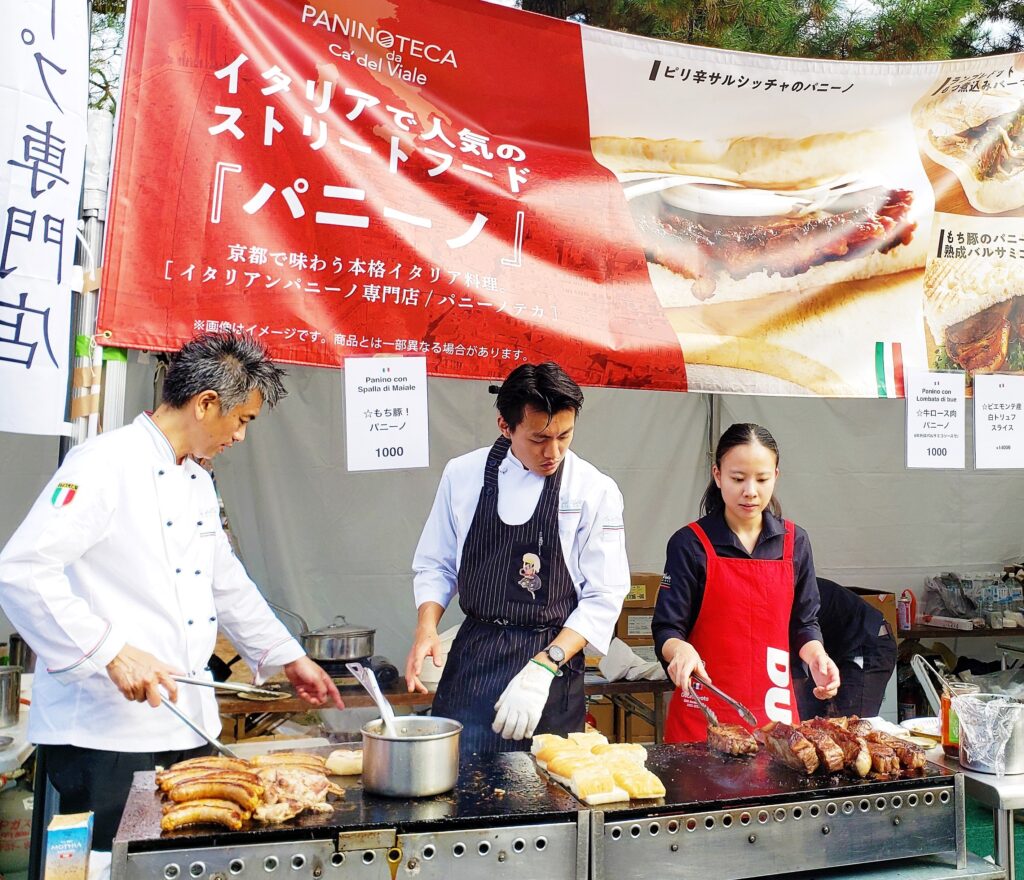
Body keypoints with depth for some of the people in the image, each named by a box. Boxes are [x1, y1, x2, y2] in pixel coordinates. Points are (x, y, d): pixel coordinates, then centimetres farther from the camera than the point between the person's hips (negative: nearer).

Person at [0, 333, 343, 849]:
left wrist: (290, 658, 25)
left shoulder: (198, 482, 14)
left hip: (185, 724, 8)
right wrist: (112, 653, -24)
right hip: (105, 733, -8)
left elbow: (227, 584, 22)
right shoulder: (105, 464, -14)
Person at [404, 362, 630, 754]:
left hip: (553, 658, -1)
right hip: (471, 658, 2)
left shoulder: (595, 491, -8)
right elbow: (436, 565, 7)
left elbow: (603, 597, -9)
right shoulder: (463, 475, -1)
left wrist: (542, 668, -17)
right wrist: (426, 628, -10)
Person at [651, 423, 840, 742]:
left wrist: (816, 656, -8)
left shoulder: (794, 542, 5)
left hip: (774, 707, 3)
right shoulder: (690, 544, -6)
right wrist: (680, 650, -28)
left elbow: (803, 622, 12)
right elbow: (666, 629, -7)